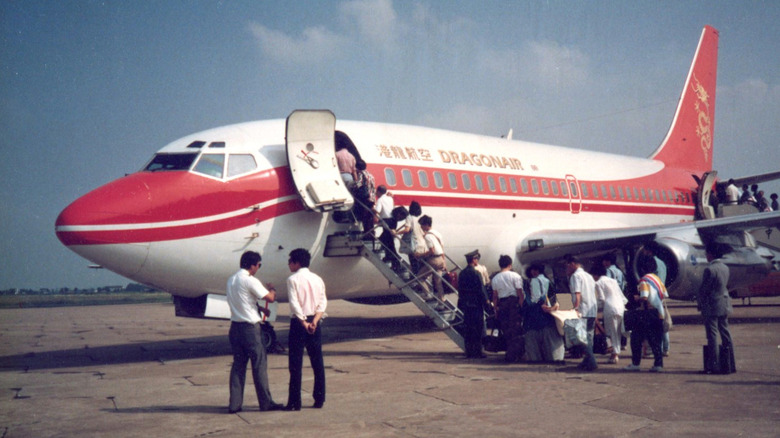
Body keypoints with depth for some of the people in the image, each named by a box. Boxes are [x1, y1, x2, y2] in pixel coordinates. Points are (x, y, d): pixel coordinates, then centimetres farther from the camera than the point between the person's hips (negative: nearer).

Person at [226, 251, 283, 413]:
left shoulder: (231, 280, 11)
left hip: (235, 326, 8)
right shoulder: (250, 281, -15)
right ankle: (266, 402, 8)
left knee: (238, 364, 11)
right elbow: (270, 298, -14)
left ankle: (234, 404, 11)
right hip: (250, 327, -7)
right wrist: (272, 290, 7)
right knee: (259, 365, 1)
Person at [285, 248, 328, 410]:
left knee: (296, 364, 0)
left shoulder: (293, 279, -6)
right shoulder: (318, 279, 10)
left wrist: (304, 322, -17)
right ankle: (319, 400, 14)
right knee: (317, 362, 10)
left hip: (299, 322, -5)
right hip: (315, 323, 5)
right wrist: (314, 321, -8)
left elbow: (294, 303, -16)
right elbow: (323, 303, 2)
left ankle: (294, 402, 2)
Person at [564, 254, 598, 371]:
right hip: (593, 310, 9)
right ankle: (587, 360, 17)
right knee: (589, 336, 13)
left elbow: (577, 295, -17)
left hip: (583, 312, -9)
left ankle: (591, 362, -13)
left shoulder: (575, 276, -7)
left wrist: (574, 309, -19)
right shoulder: (589, 276, 20)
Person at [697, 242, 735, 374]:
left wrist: (699, 303, 1)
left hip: (712, 306, -8)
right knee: (725, 333, 15)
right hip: (724, 305, 8)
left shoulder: (710, 269, -19)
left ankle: (714, 364, -2)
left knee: (712, 335, -3)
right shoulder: (725, 268, 6)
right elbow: (723, 285, 12)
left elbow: (703, 289, -14)